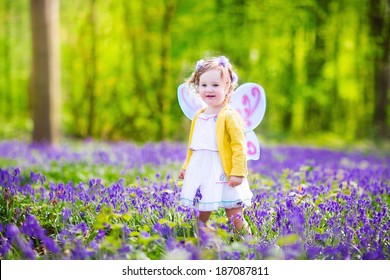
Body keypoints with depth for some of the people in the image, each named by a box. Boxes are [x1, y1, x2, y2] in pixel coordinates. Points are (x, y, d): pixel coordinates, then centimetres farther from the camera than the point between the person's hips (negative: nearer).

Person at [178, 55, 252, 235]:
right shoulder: (199, 116, 12)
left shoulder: (230, 115, -11)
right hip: (201, 172, 7)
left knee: (235, 217, 0)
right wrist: (186, 167, 25)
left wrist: (238, 173, -21)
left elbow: (239, 146, -15)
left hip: (223, 172, -7)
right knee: (202, 216, 13)